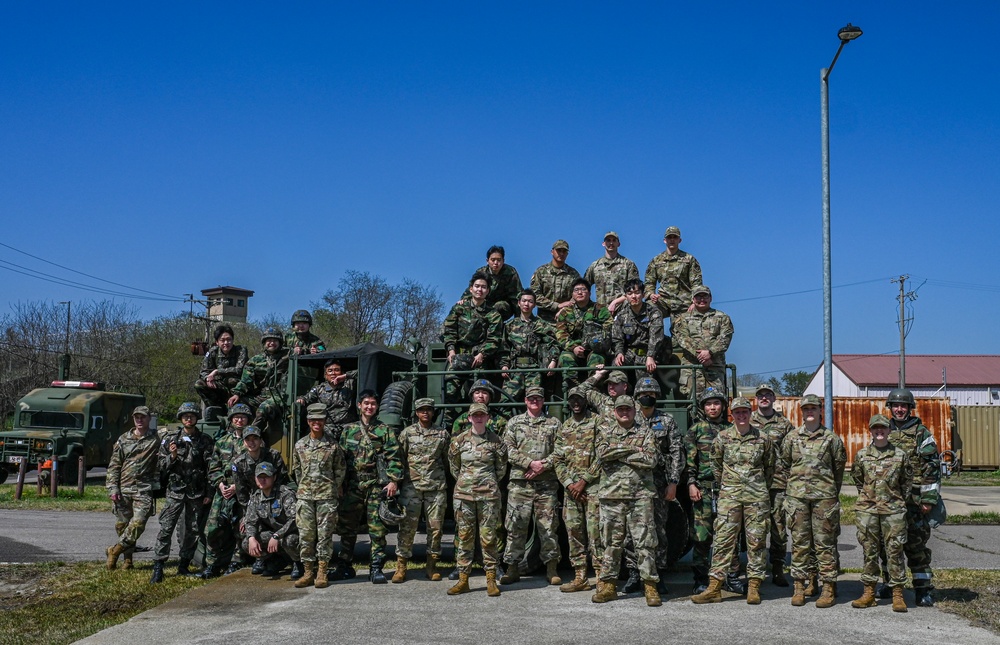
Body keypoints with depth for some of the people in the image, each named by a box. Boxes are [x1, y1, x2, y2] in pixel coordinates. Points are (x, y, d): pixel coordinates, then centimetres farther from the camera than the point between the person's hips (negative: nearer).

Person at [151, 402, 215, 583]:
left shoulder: (205, 441, 4)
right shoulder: (170, 439, 5)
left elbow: (210, 470, 3)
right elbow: (162, 467, 5)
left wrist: (209, 493, -2)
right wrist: (172, 456, -15)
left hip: (197, 493, 1)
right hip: (175, 490, -1)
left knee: (193, 530, 6)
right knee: (166, 528, -9)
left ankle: (183, 566, 19)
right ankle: (158, 568, -7)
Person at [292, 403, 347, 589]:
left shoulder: (333, 445, 2)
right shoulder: (300, 445, 8)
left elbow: (340, 470, 7)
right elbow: (296, 470, 15)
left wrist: (333, 489, 6)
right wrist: (303, 488, 11)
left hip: (327, 496, -2)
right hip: (304, 496, 2)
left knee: (325, 534, -1)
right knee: (305, 534, 2)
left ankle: (322, 572, 5)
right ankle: (308, 572, 10)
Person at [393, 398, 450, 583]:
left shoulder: (443, 434, 8)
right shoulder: (407, 433, 5)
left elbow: (448, 459, 13)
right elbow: (399, 458, 5)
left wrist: (444, 480, 10)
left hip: (436, 487, 2)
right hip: (411, 486, -1)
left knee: (435, 526, 4)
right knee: (407, 526, -3)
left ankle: (432, 566, 15)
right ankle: (401, 566, 4)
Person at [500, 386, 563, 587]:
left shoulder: (554, 423, 10)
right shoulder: (514, 422, 10)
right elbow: (508, 450, 0)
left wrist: (544, 465, -12)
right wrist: (530, 463, -12)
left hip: (547, 482, 0)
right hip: (519, 482, 0)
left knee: (548, 526, 2)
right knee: (515, 526, 1)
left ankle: (551, 568, 11)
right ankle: (512, 568, 9)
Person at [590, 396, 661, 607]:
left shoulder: (645, 432, 7)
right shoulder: (606, 432, 12)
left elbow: (650, 460, -8)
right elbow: (603, 452, -8)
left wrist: (617, 454, -7)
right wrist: (631, 449, -10)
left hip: (640, 496, -2)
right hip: (612, 495, 2)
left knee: (645, 541, -3)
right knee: (611, 542, 7)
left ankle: (650, 586, 2)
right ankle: (607, 586, 14)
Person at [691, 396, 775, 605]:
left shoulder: (762, 439, 3)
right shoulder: (722, 437, 2)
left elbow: (769, 467, 15)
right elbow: (716, 465, 13)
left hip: (757, 496, 0)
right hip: (729, 495, 0)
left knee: (756, 541, 3)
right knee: (723, 539, -3)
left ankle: (754, 588, 11)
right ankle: (714, 588, -2)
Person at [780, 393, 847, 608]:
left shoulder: (831, 438, 3)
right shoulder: (791, 438, 7)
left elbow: (839, 467, 10)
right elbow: (783, 466, 14)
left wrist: (831, 490, 12)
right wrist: (794, 485, 10)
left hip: (824, 496, -2)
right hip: (797, 496, 2)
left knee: (825, 542, 0)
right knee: (799, 542, 4)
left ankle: (829, 588, 6)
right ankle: (799, 587, 11)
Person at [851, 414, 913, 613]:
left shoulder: (900, 455, 3)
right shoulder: (862, 455, 5)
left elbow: (907, 481, 12)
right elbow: (857, 479, 18)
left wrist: (899, 499, 9)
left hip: (893, 510, -1)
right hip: (867, 510, 1)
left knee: (894, 551, -1)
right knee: (869, 551, 5)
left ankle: (898, 595, 5)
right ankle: (869, 592, 12)